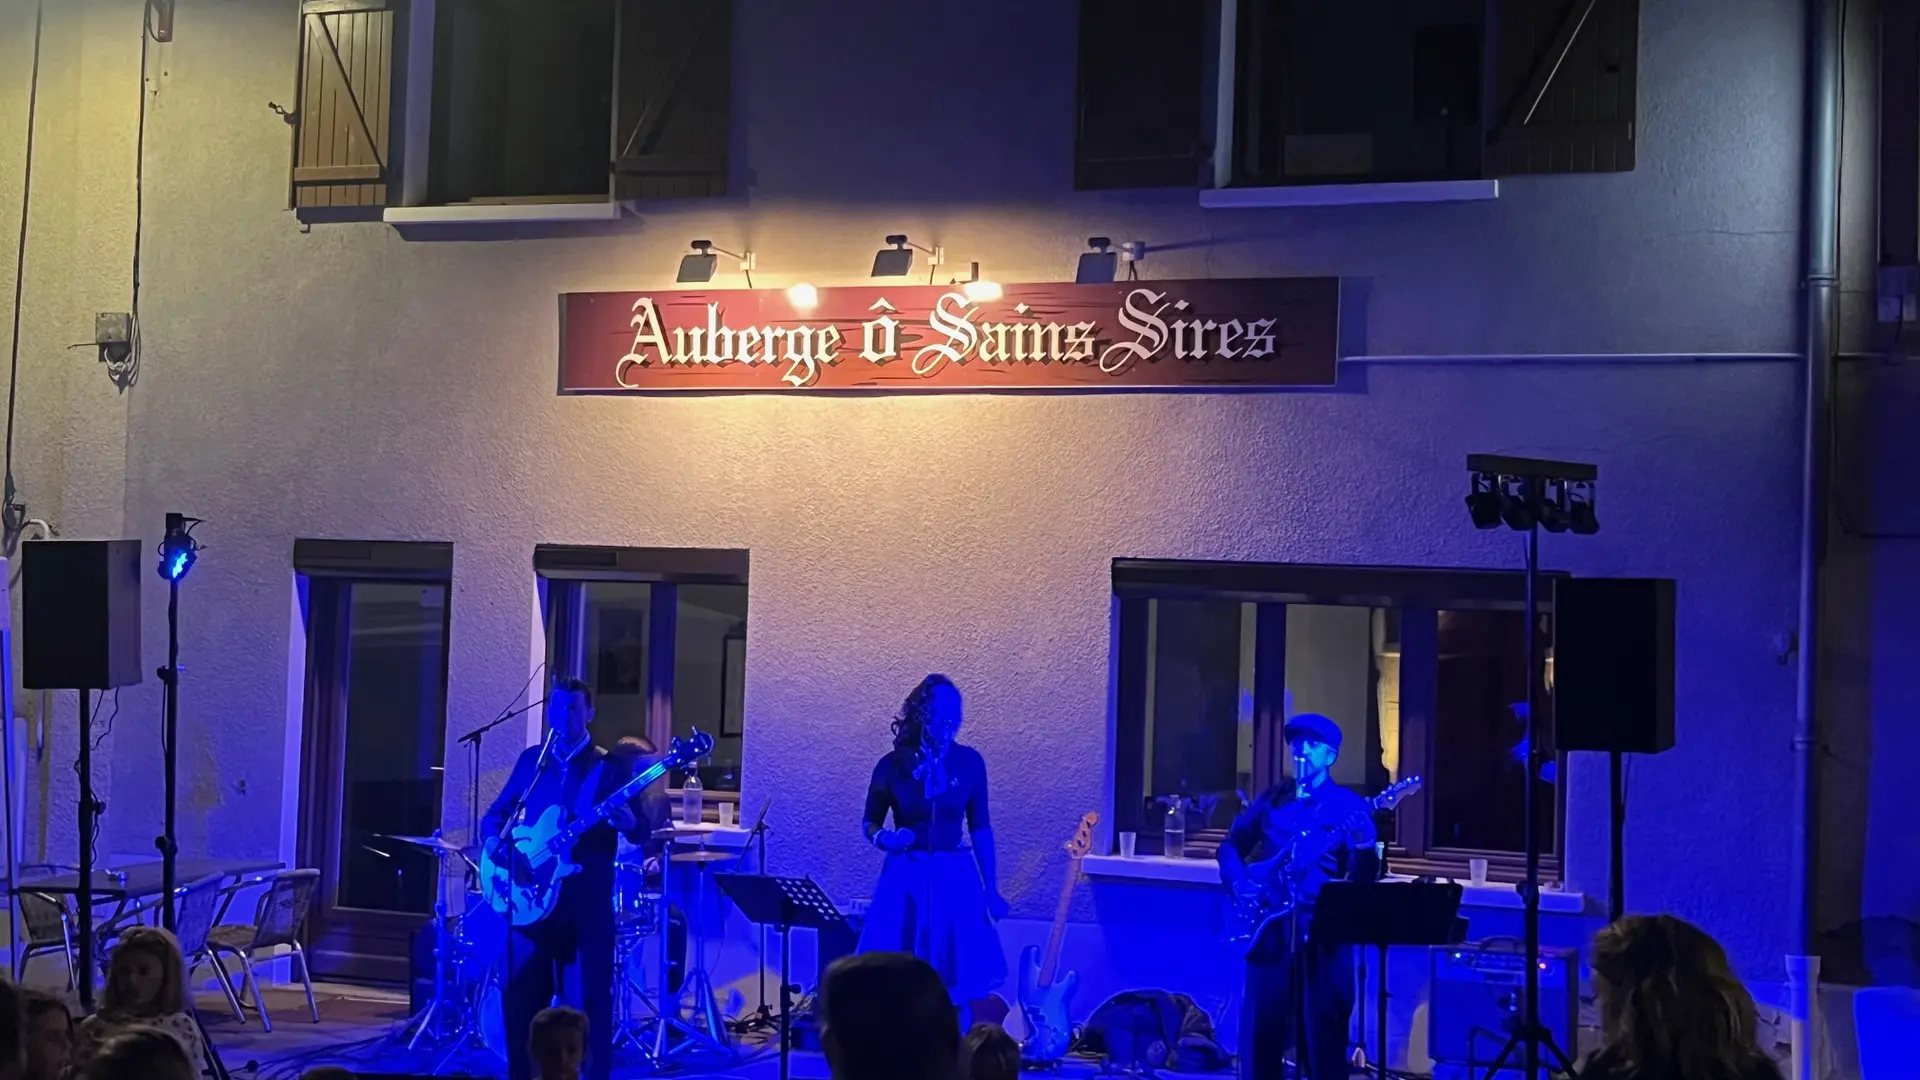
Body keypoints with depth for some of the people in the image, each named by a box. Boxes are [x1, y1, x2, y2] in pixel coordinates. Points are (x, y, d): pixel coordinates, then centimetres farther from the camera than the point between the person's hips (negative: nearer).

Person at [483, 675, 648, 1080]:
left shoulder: (610, 767, 0)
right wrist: (494, 840, -5)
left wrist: (629, 823, -28)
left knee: (588, 998, -4)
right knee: (521, 996, 6)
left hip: (586, 898, -4)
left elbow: (642, 830, -5)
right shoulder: (532, 759, 13)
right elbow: (498, 811, 17)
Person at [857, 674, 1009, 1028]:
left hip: (956, 879, 1)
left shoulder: (969, 762, -1)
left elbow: (980, 828, 7)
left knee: (960, 985, 0)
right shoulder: (893, 765, -5)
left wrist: (991, 889, 6)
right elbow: (870, 822, 7)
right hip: (906, 880, -1)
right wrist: (882, 838, -16)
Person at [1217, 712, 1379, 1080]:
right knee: (1261, 1028, 5)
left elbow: (1362, 879, -7)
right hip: (1270, 928, 3)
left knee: (1323, 1034, -1)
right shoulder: (1272, 799, 10)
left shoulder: (1348, 806, 0)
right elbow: (1231, 846, 19)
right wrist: (1238, 881, 1)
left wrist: (1364, 850, -28)